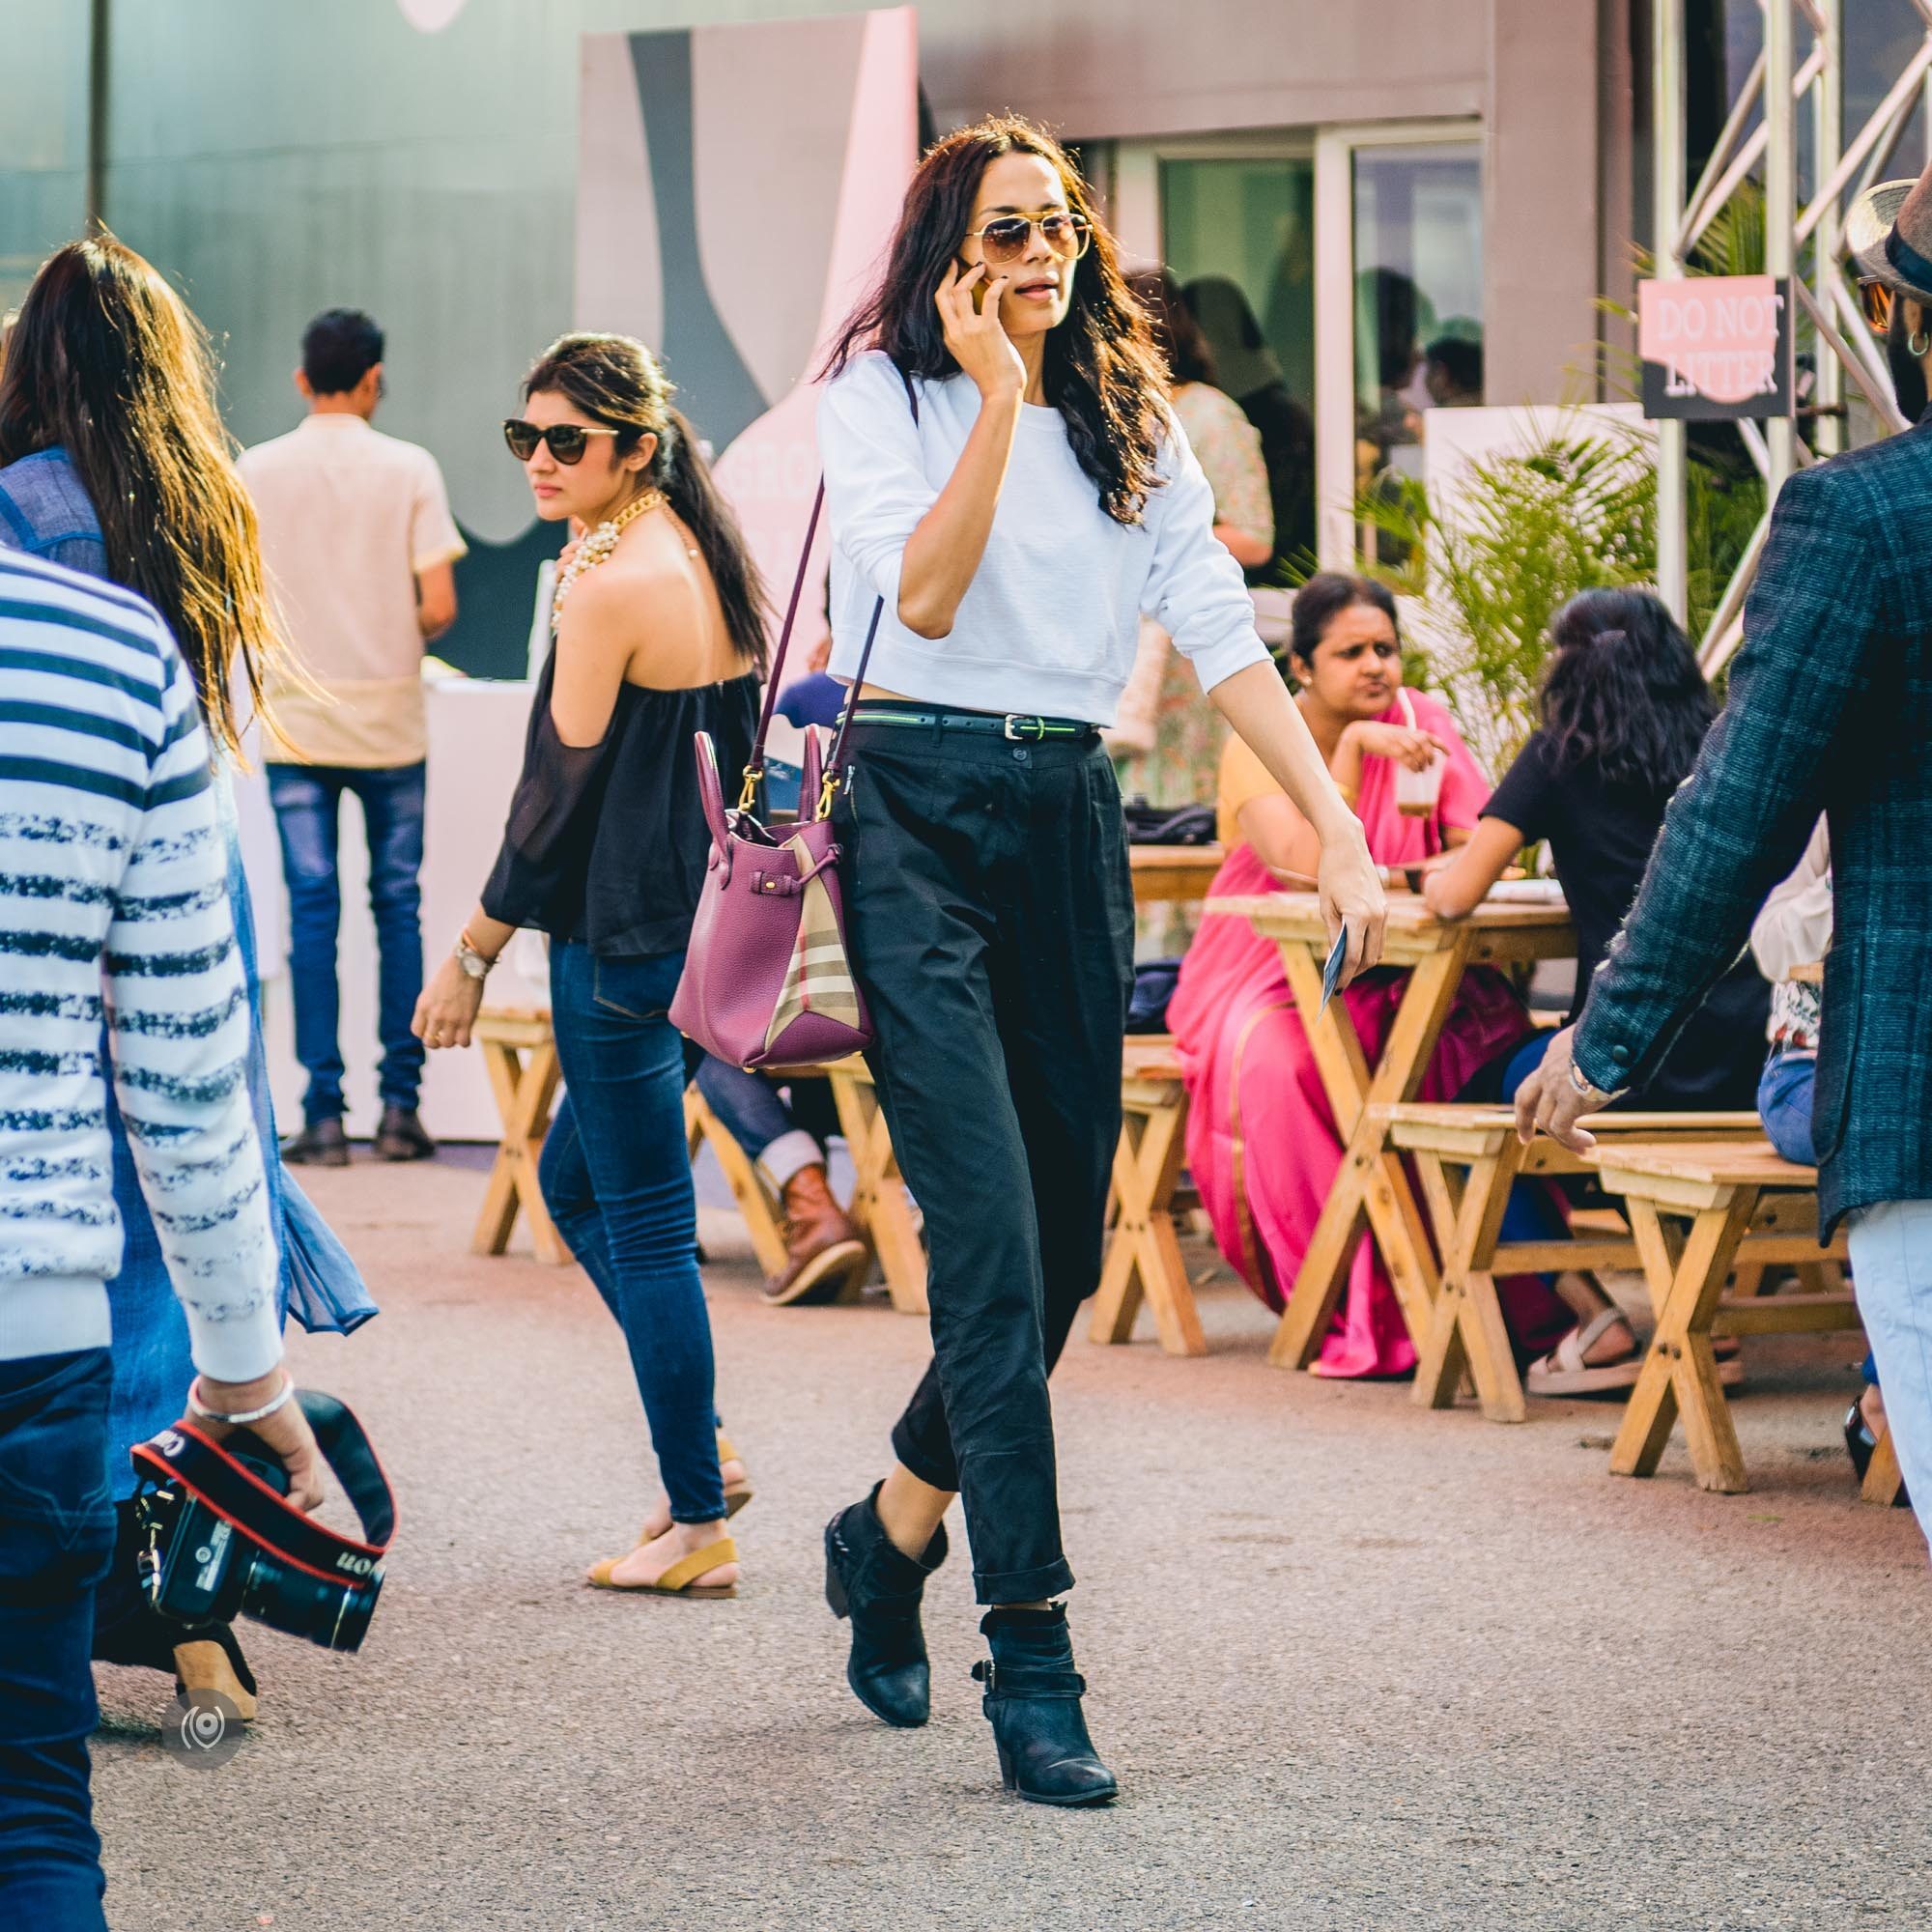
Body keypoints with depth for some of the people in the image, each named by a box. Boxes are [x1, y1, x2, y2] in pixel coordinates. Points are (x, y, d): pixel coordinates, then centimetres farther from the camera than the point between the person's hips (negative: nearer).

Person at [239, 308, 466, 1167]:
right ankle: (400, 1107, 4)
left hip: (296, 720, 1)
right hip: (388, 719, -1)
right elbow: (439, 606, -9)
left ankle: (323, 1113, 0)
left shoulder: (258, 471, -1)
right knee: (398, 908, 7)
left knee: (312, 911, 2)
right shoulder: (409, 469, -4)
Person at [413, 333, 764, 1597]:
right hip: (710, 921, 9)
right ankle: (703, 1447, 21)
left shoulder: (607, 583, -17)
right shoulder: (709, 561, 9)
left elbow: (562, 789, -15)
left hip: (626, 940, -9)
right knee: (575, 1180, 21)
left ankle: (698, 1523, 4)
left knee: (646, 1227, -1)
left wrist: (471, 954, -8)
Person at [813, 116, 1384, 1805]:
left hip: (1073, 822, 5)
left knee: (1069, 1238, 8)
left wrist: (1338, 827, -7)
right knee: (992, 1235, -13)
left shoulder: (1132, 417, 12)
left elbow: (1221, 630, 4)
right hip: (920, 813, -5)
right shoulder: (882, 391, 0)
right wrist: (1000, 398, -17)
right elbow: (923, 596, -14)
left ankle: (897, 1525, 33)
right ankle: (1032, 1661, -13)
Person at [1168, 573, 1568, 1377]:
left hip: (1390, 979, 3)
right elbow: (1310, 865, -24)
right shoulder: (1260, 743, -8)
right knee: (1277, 1064, -37)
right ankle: (1363, 1312, -29)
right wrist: (1355, 744, -24)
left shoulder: (1419, 722, 4)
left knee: (1492, 1027, -28)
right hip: (1271, 975, -3)